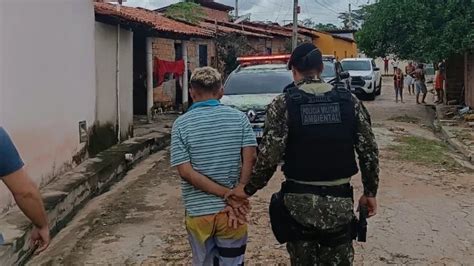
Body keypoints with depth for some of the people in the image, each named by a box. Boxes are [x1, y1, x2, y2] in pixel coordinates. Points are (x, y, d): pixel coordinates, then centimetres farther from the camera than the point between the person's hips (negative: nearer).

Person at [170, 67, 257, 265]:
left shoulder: (181, 124, -5)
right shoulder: (239, 118, -2)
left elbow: (186, 172, -12)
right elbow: (250, 158, -10)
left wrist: (229, 196, -12)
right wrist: (238, 196, -8)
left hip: (198, 212, 0)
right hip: (230, 212, 0)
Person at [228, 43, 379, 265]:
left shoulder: (283, 104, -8)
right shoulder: (349, 101, 1)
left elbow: (269, 156, -13)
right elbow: (369, 152, 1)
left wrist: (248, 189, 1)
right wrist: (370, 192, 12)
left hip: (299, 203, -2)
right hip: (340, 201, 2)